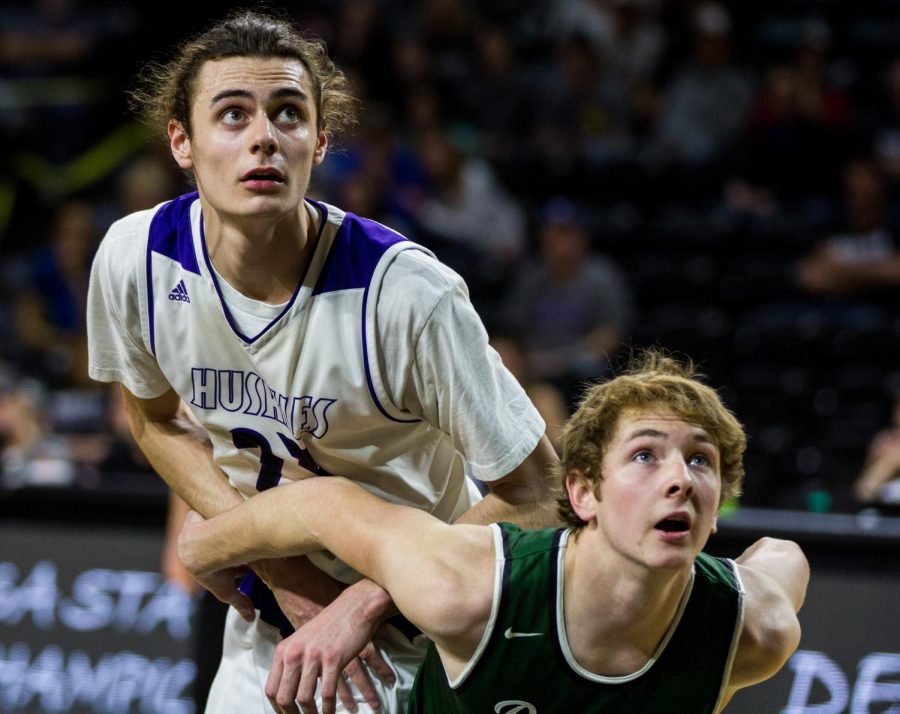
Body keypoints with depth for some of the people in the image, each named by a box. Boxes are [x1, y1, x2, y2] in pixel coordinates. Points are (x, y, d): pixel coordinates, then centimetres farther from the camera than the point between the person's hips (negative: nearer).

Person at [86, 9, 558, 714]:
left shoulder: (409, 293, -27)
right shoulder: (134, 259, -15)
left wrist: (364, 602, -24)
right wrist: (281, 569, -8)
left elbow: (534, 493, -19)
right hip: (271, 603, 4)